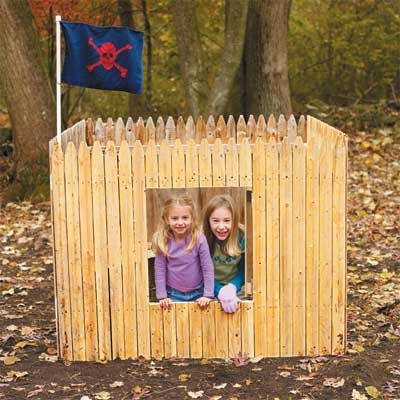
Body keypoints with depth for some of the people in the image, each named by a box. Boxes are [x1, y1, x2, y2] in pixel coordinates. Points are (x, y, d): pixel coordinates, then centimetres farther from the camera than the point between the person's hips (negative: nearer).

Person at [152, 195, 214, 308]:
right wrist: (162, 296, -7)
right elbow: (159, 269, -6)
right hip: (173, 294, 0)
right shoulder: (163, 241, -12)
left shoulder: (199, 238, -16)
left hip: (198, 293, 0)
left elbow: (207, 267, -11)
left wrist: (208, 295, -12)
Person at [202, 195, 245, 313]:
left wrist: (232, 287, -23)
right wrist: (221, 292, -29)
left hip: (236, 288, 1)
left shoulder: (242, 238, -12)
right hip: (211, 289, -1)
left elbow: (243, 271, -5)